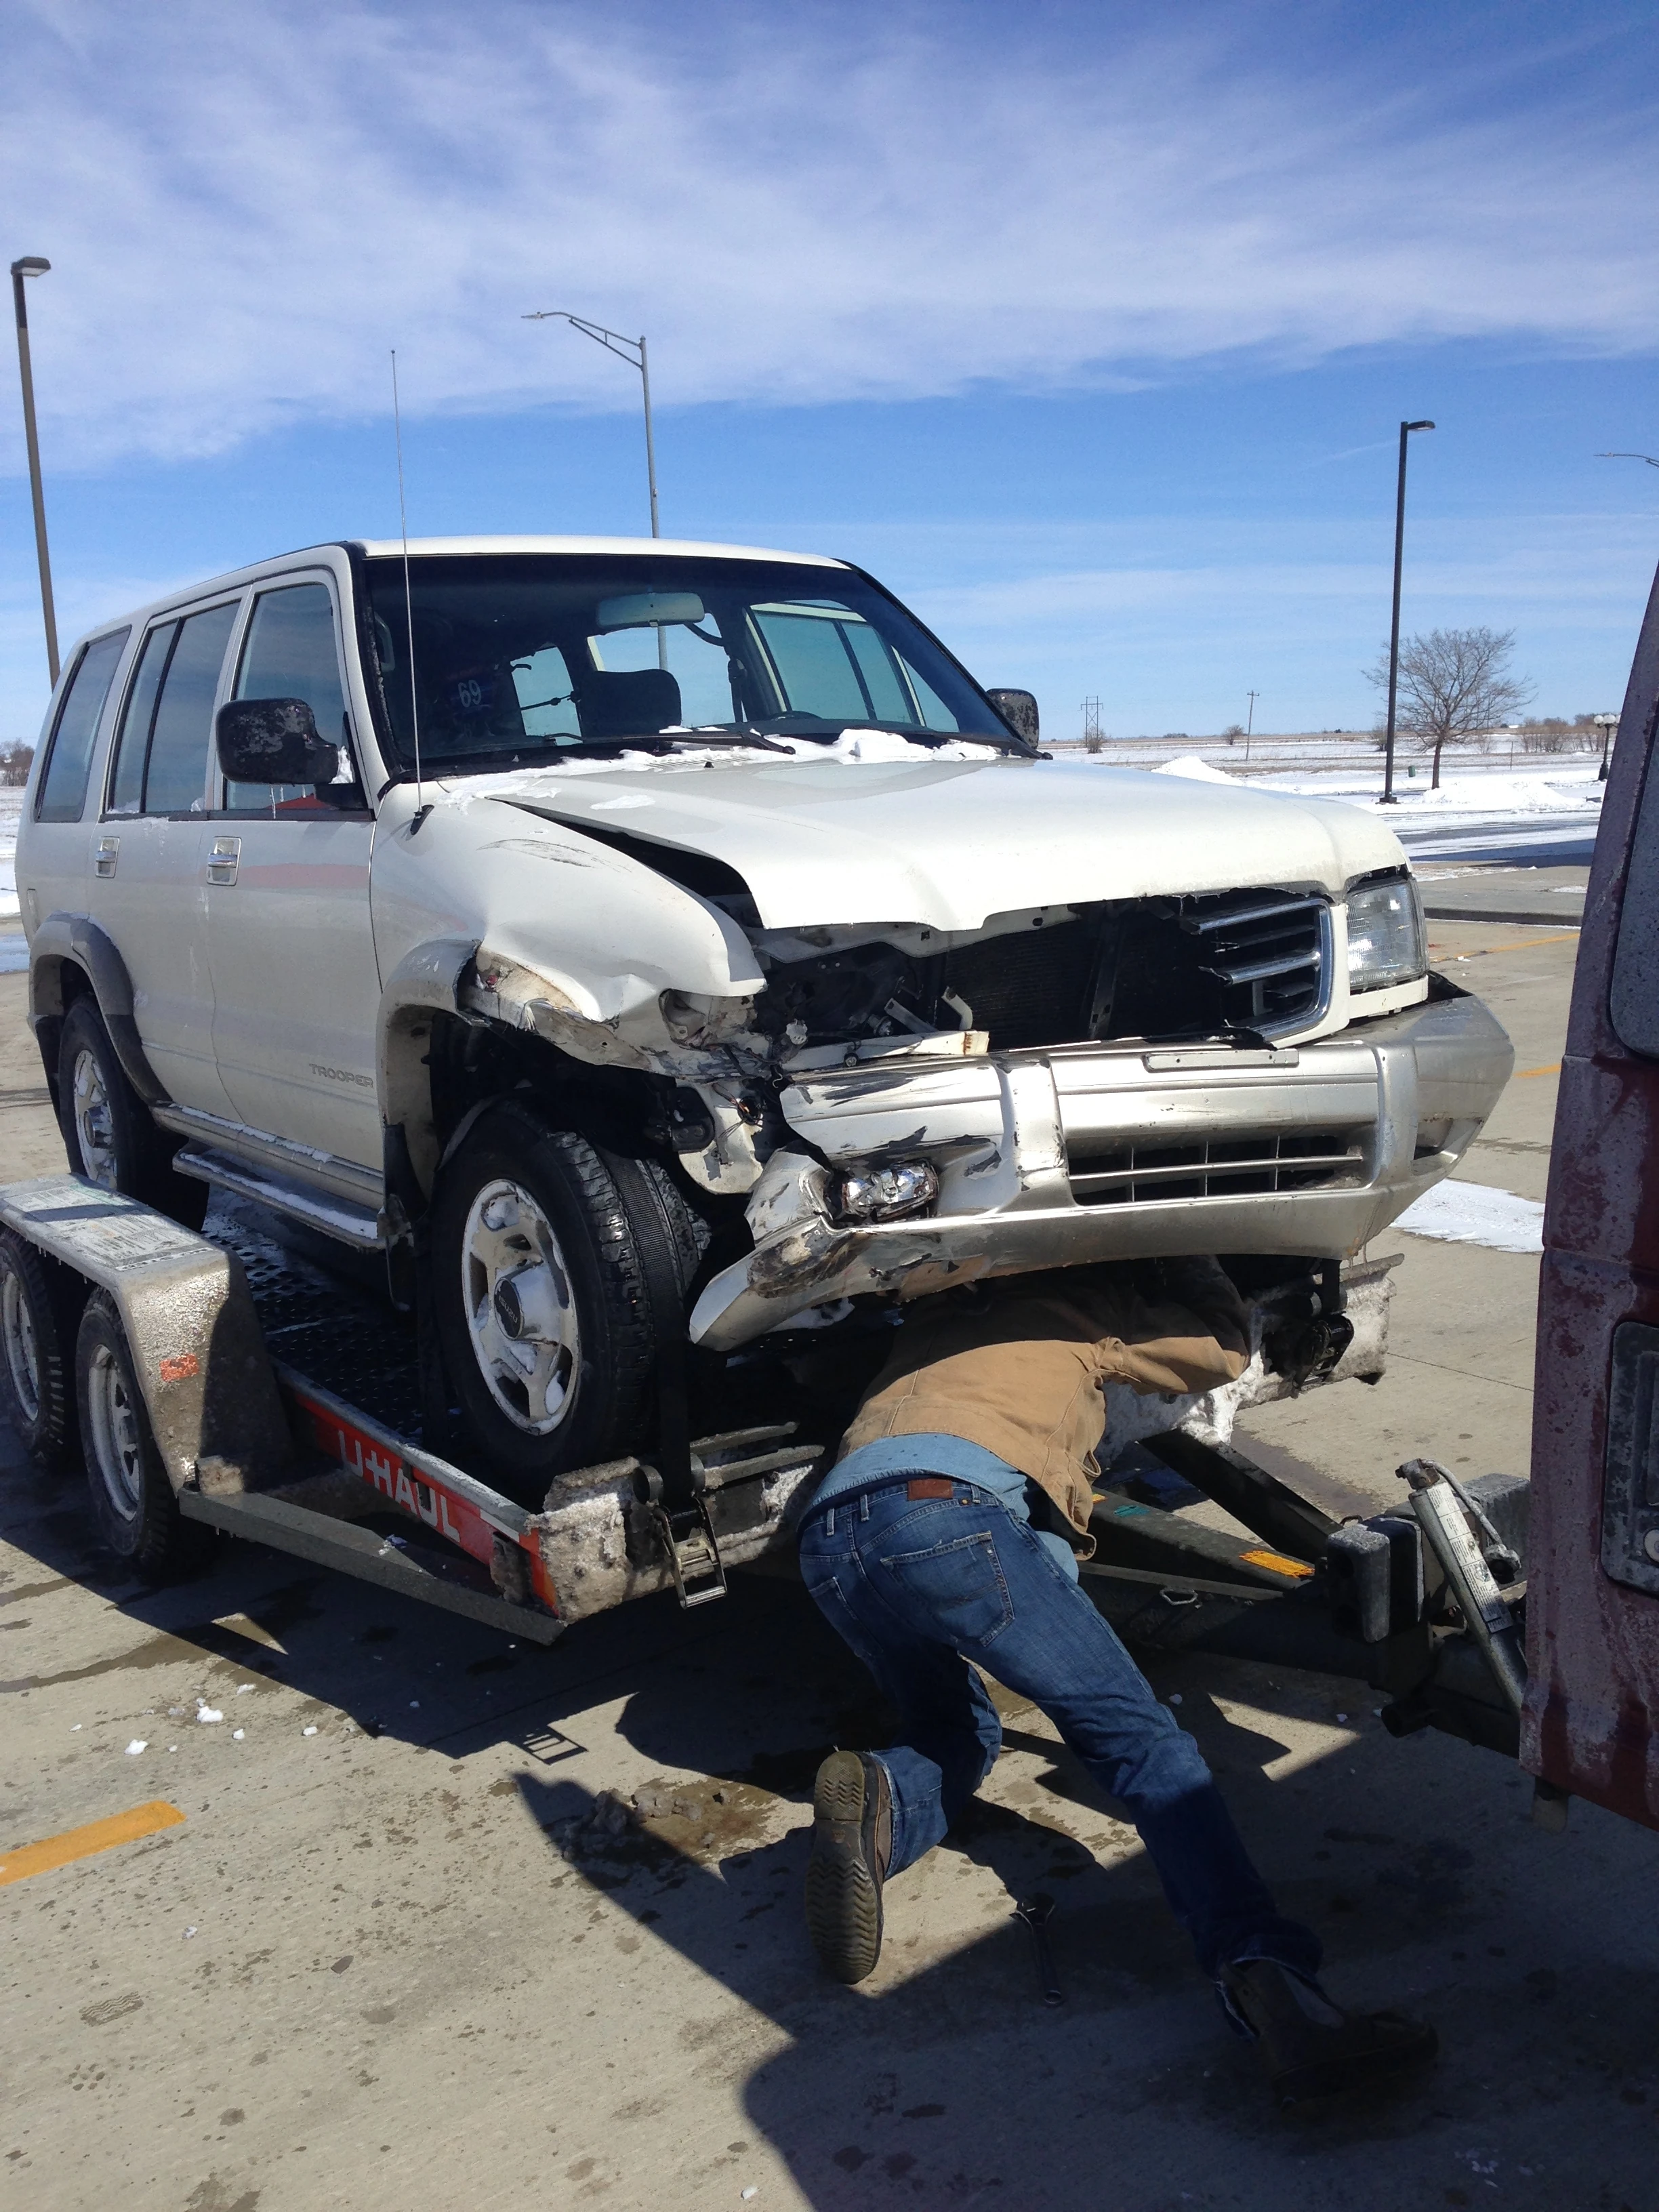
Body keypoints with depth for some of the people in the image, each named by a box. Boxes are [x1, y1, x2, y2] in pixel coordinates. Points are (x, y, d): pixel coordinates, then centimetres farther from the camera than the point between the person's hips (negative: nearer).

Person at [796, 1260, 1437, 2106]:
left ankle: (878, 1803, -8)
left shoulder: (939, 1315, 37)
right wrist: (1176, 1264, 50)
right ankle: (1266, 1982, -23)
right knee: (1140, 1741, -3)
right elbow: (1226, 1347, 33)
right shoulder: (1081, 1307, 23)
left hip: (826, 1536, 6)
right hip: (947, 1511, -6)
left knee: (959, 1739, 25)